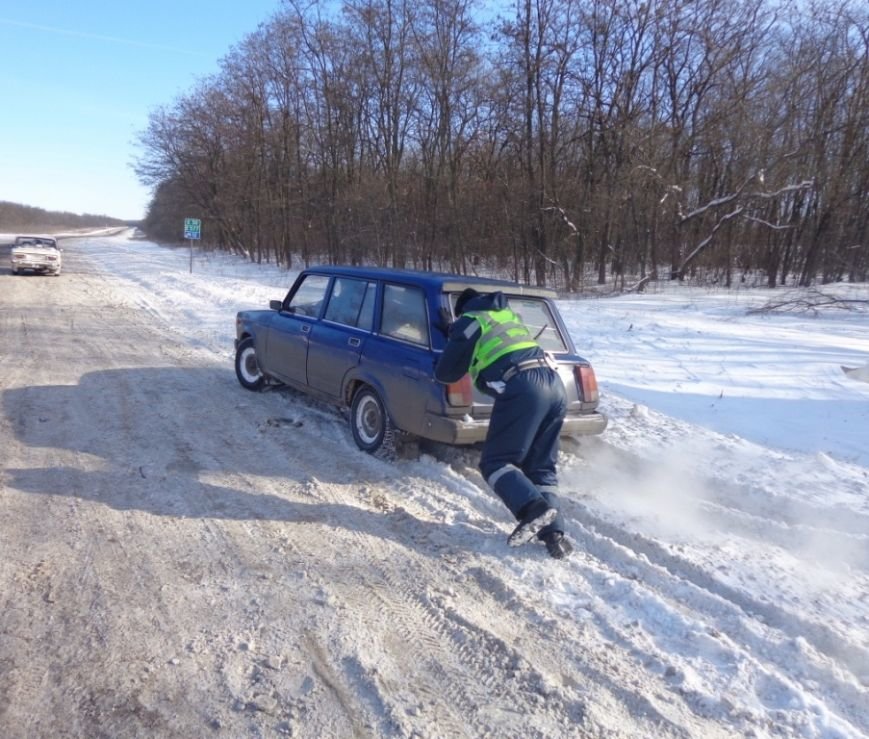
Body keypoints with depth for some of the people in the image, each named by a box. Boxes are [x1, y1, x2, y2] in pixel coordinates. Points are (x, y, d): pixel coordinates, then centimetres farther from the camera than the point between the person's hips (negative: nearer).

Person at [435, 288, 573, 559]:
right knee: (541, 467, 12)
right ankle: (554, 533, 1)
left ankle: (534, 509, -21)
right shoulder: (509, 315, 32)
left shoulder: (468, 322, 13)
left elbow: (444, 373, 16)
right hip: (554, 384, 7)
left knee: (496, 461, 0)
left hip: (522, 389, -7)